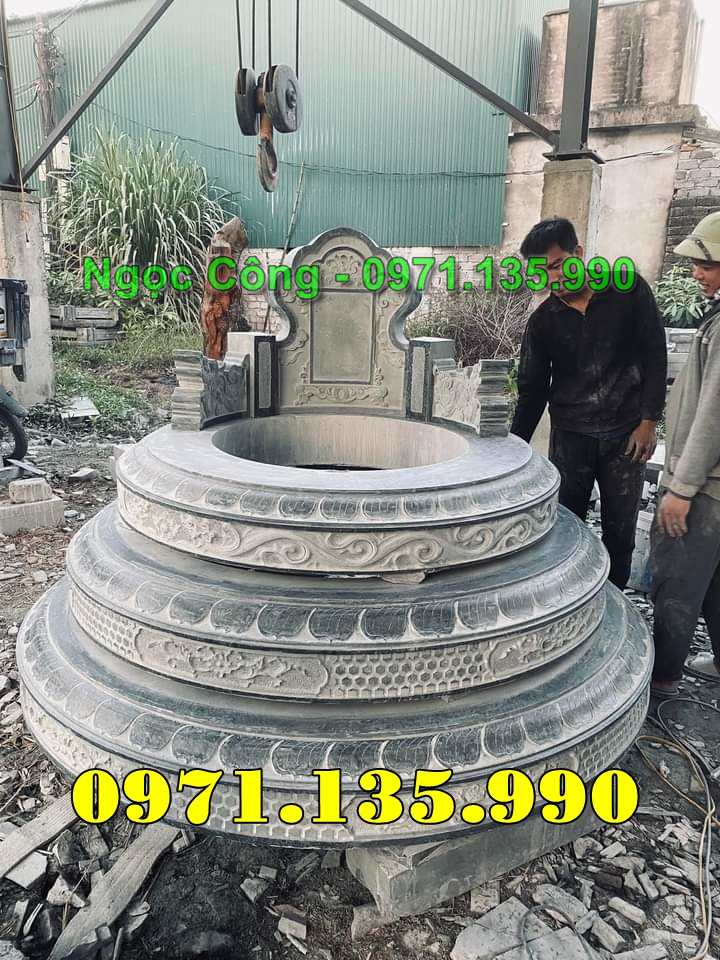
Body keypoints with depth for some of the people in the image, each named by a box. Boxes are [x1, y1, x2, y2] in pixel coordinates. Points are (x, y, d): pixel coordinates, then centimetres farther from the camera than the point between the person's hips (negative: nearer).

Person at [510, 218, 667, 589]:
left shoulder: (629, 290, -3)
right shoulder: (543, 320, 1)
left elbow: (654, 357, -1)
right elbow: (531, 391, 5)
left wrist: (649, 422, -5)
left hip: (625, 433, -1)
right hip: (569, 436, 1)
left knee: (620, 532, 7)